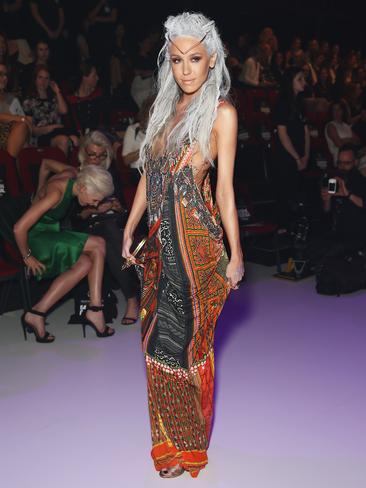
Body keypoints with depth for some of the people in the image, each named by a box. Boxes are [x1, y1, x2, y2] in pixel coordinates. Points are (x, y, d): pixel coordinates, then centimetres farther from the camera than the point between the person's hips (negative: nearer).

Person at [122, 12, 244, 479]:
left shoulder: (220, 111, -5)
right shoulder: (165, 107, 13)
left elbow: (225, 187, -8)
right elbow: (149, 174, 15)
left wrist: (235, 255, -9)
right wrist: (129, 229, 14)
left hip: (196, 236, -6)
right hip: (160, 235, 6)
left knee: (187, 336, 3)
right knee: (158, 332, 13)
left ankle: (187, 443, 24)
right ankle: (169, 430, 34)